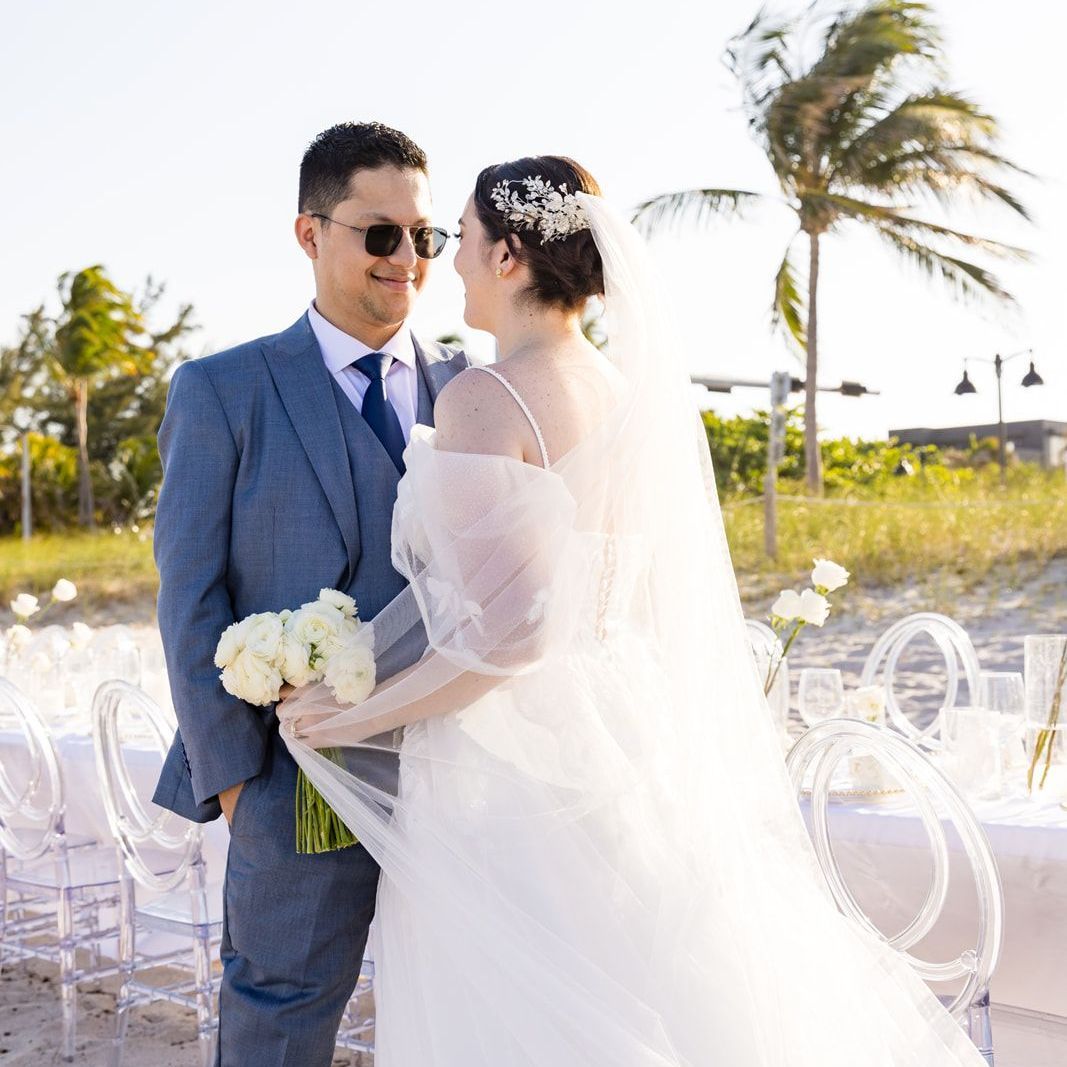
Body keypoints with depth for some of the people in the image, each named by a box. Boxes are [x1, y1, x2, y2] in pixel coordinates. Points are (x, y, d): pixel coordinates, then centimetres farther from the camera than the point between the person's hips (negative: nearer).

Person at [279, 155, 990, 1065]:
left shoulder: (483, 400, -16)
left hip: (506, 772, -8)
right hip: (624, 742, 8)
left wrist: (355, 718, -11)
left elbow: (509, 627, -23)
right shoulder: (641, 396, 7)